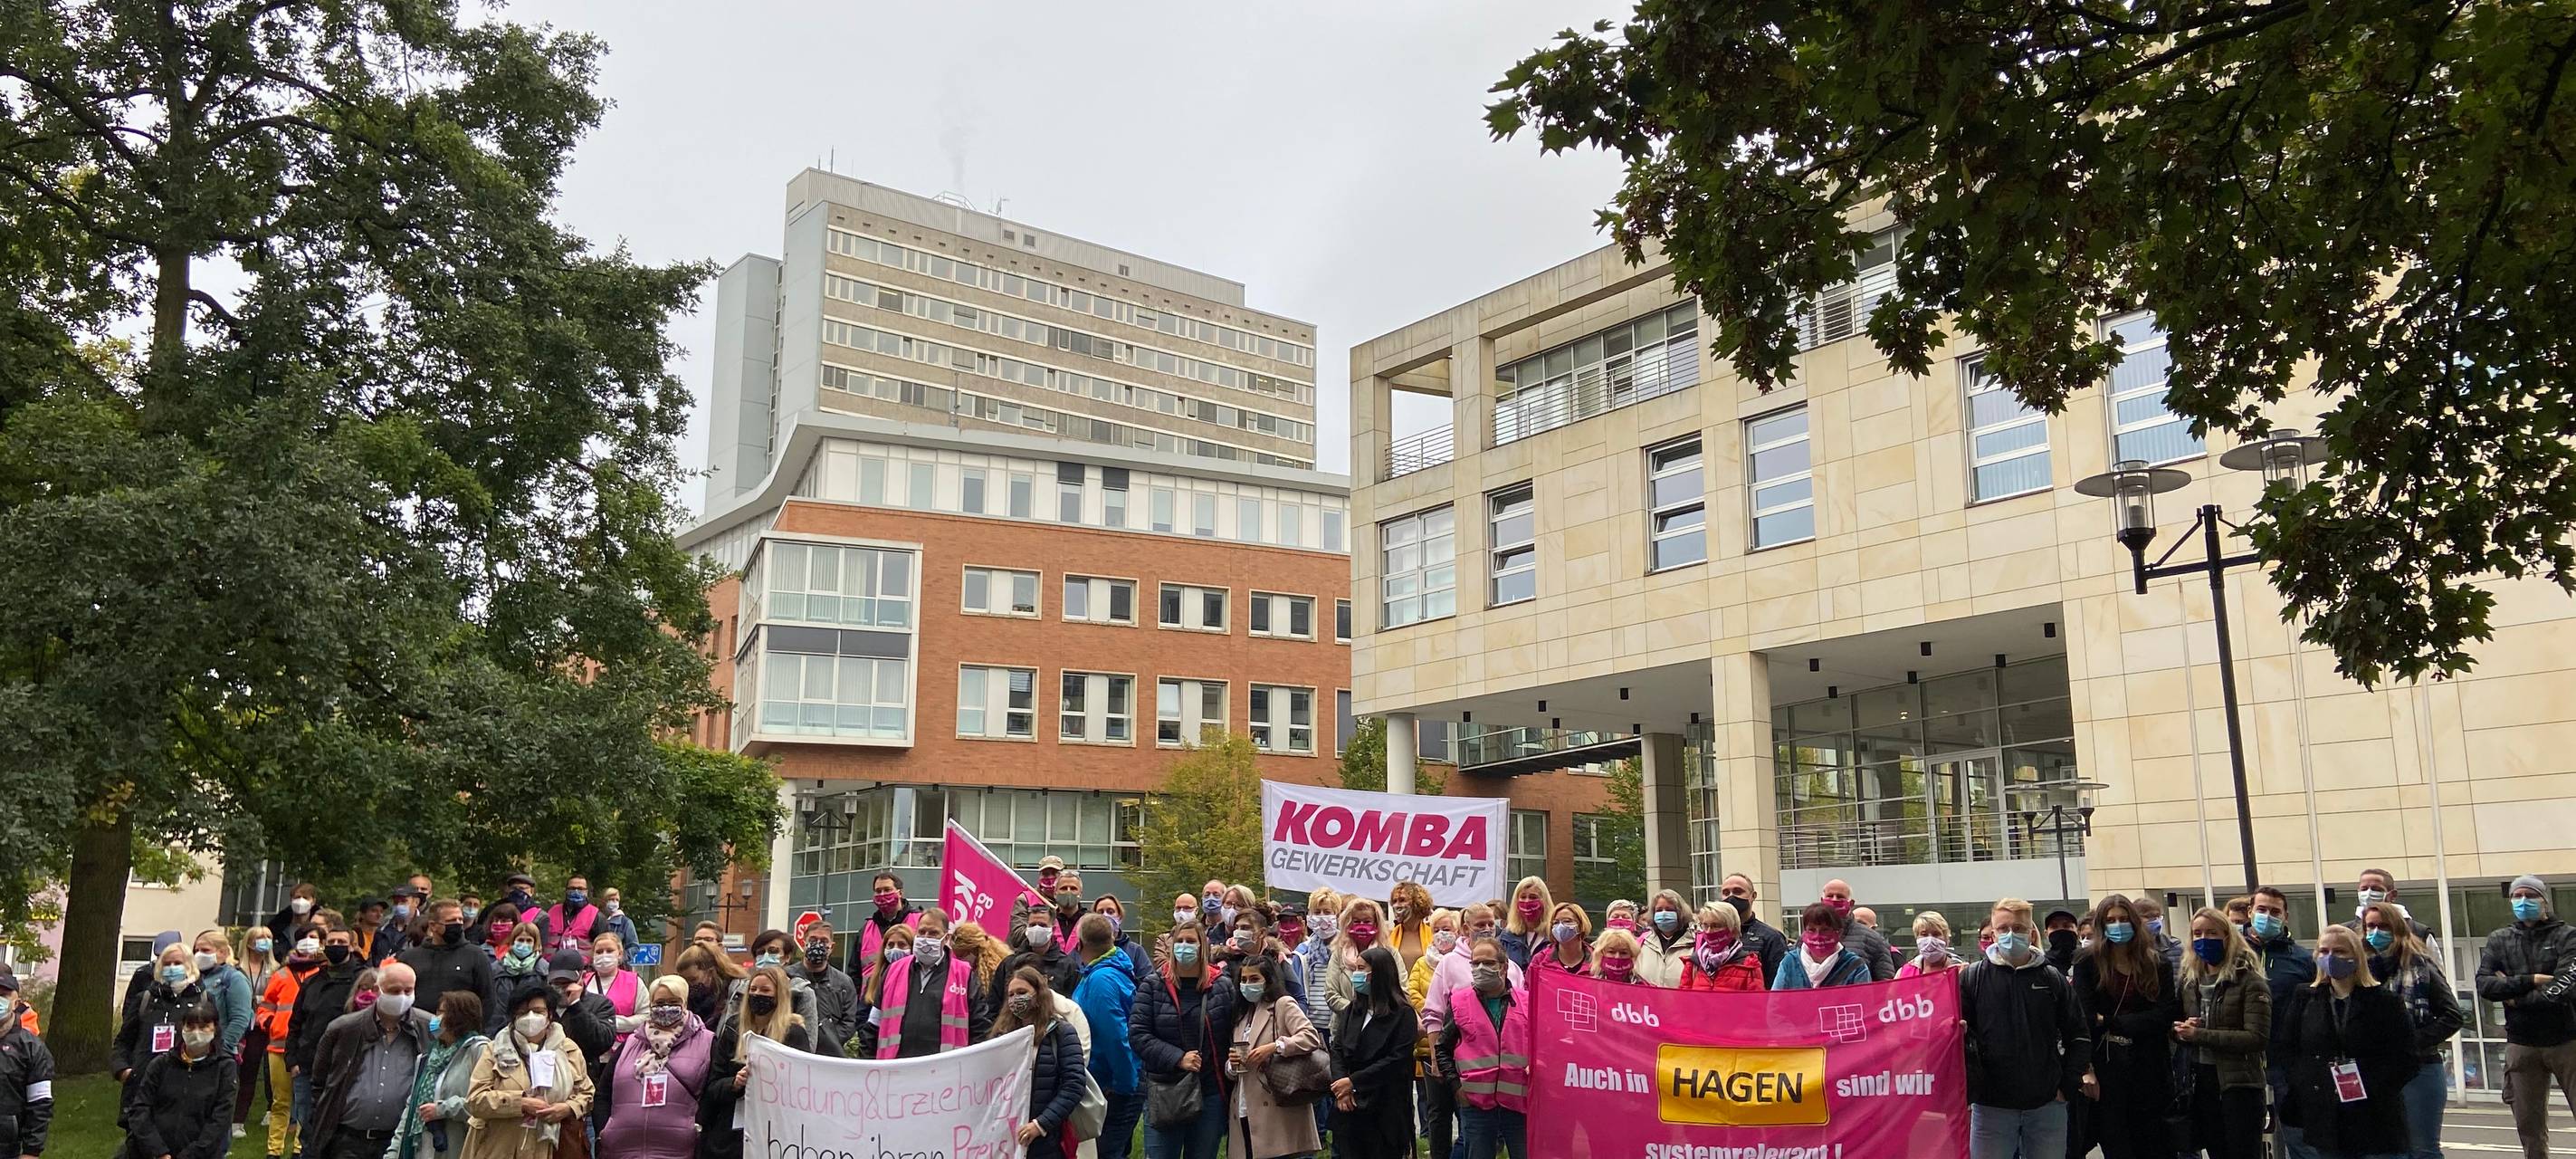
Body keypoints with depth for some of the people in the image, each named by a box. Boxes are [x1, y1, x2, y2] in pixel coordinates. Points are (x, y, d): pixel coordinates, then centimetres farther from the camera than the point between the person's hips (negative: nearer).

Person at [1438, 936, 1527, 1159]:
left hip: (1520, 1101, 0)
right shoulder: (1459, 1002, 4)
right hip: (1475, 1102, 0)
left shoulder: (1527, 1002, 5)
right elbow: (1442, 1048, 11)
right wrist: (1456, 1084, 2)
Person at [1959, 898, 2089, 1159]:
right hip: (1991, 1106, -2)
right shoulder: (1972, 977, 0)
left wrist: (2067, 1087, 3)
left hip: (2047, 1105, 2)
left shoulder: (2053, 979, 5)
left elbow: (2079, 1037, 9)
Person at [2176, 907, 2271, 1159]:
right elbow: (2174, 1028, 14)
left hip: (2239, 1084, -5)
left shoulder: (2249, 981, -8)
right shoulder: (2187, 980, 9)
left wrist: (2199, 1035, -20)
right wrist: (2180, 1031, -10)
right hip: (2200, 1082, 5)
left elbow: (2258, 1038, -17)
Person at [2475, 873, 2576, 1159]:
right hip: (2521, 1045, 3)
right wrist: (2529, 981, -14)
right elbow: (2484, 985, -4)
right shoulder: (2498, 940, 9)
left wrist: (2513, 995, -6)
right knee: (2529, 1126, 8)